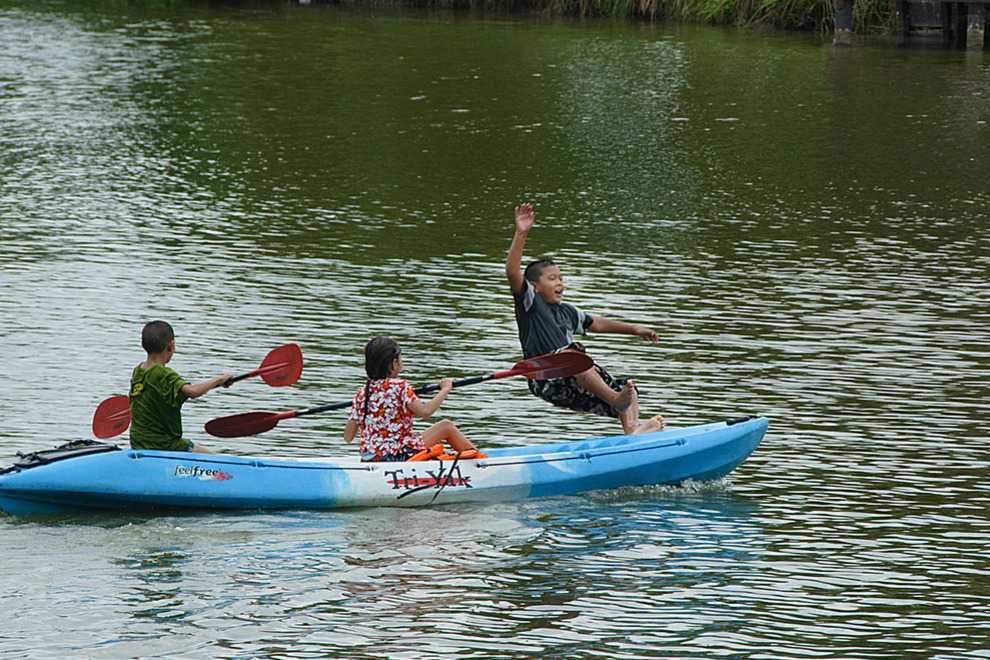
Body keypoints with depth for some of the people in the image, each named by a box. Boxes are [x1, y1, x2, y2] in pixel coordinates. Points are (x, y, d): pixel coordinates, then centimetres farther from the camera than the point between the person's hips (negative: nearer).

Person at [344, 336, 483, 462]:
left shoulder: (362, 393, 3)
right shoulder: (400, 386, -14)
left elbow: (348, 437, 3)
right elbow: (425, 412, -23)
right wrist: (445, 390, -9)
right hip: (399, 455, -7)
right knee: (447, 426, 9)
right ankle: (476, 454, 27)